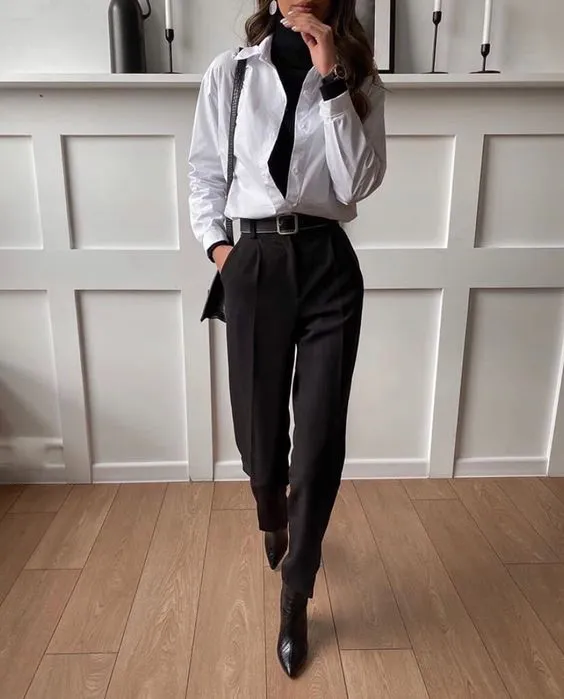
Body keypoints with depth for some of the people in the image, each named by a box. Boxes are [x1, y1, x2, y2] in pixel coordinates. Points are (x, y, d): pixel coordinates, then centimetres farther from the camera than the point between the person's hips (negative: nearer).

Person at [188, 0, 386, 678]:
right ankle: (272, 516, 46)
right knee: (258, 426, 7)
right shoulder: (229, 72, 8)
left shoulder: (359, 77, 8)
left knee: (321, 435, -3)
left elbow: (359, 181, -7)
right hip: (254, 263, 0)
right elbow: (204, 174, 14)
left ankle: (295, 599, 19)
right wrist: (216, 244, 1)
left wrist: (332, 80, -9)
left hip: (328, 264, 0)